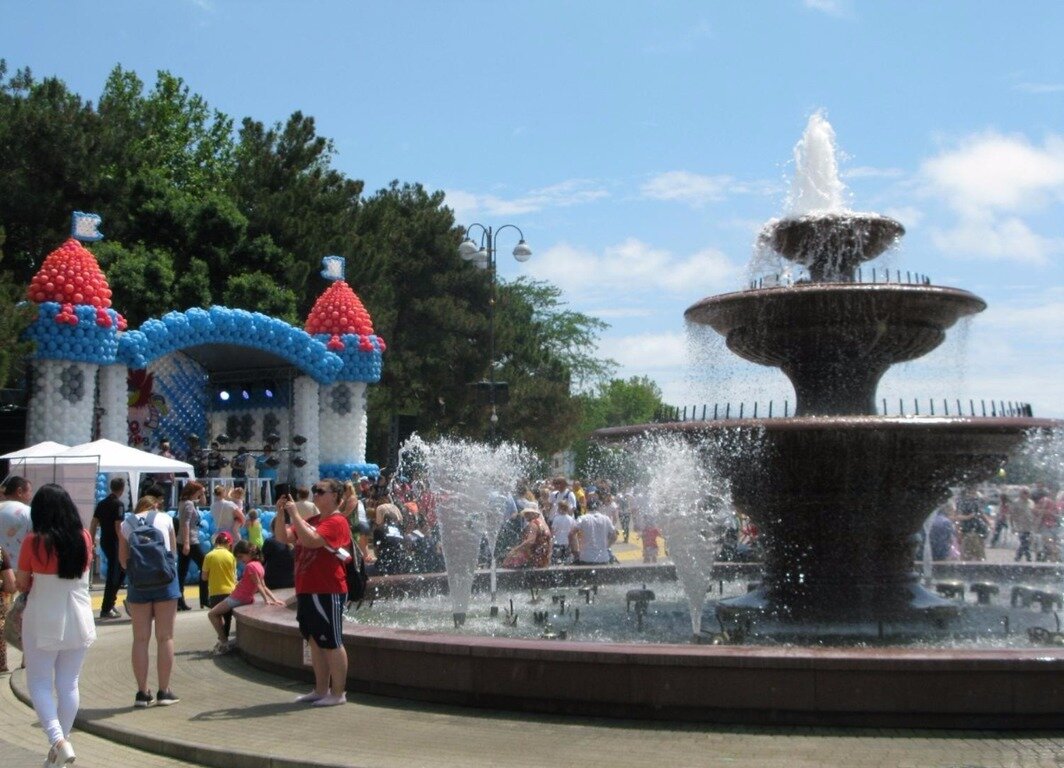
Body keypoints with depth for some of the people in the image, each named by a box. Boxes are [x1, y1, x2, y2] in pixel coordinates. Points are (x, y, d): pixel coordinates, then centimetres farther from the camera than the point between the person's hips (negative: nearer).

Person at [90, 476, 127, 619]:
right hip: (114, 543, -8)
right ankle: (106, 609, 0)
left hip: (104, 542, 8)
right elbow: (118, 526, -19)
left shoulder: (101, 503, 10)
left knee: (120, 570, 21)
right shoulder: (119, 504, -13)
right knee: (113, 575, -2)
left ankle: (110, 601, 21)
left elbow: (93, 524, 10)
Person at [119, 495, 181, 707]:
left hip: (138, 582, 1)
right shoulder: (165, 519, 5)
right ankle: (164, 692, 6)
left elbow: (122, 559, 5)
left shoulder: (126, 524, 6)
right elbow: (173, 550, 10)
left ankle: (142, 692, 8)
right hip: (165, 578, -1)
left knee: (140, 638, 7)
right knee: (165, 637, 4)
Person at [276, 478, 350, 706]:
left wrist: (295, 514, -18)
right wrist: (281, 514, 1)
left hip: (327, 593, -9)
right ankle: (321, 690, 23)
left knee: (331, 643, -4)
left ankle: (338, 693, 2)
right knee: (315, 642, 14)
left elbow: (310, 540, -24)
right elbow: (285, 537, 15)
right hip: (307, 591, 9)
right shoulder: (312, 520, 17)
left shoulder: (336, 522, -11)